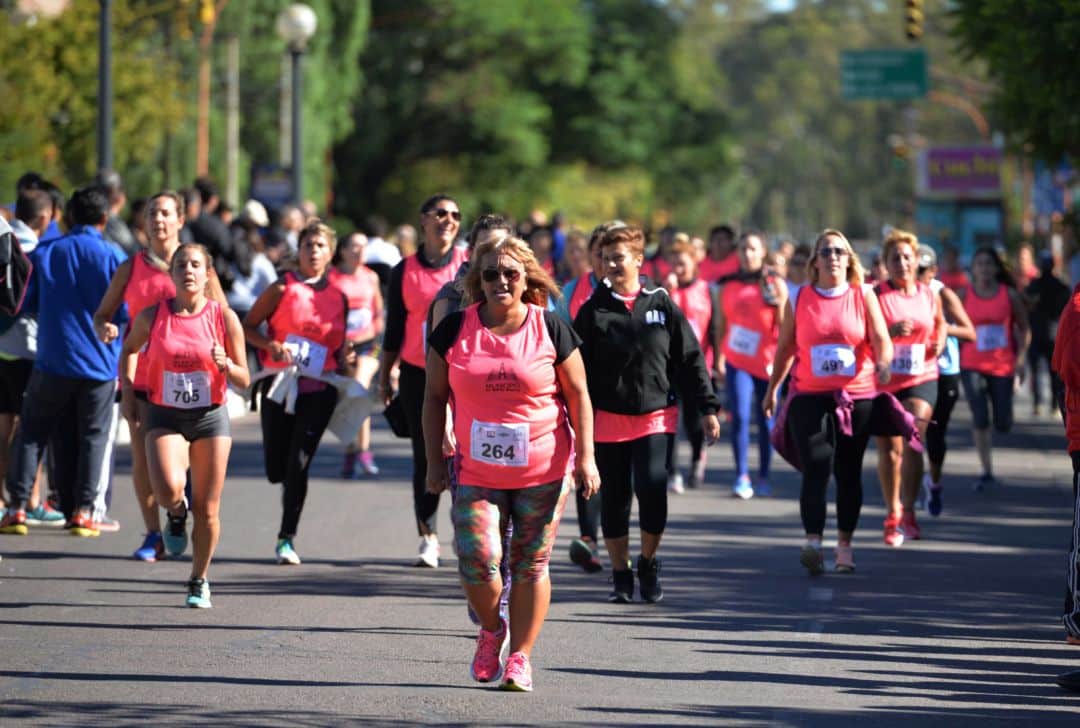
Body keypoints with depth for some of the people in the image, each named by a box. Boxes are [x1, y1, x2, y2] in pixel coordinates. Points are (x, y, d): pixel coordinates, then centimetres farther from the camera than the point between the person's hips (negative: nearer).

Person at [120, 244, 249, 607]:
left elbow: (244, 382, 0)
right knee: (169, 490, -25)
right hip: (164, 416, 0)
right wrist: (127, 390, 6)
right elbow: (129, 349, 18)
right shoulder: (152, 316, -4)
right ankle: (177, 513, 13)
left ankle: (199, 581, 24)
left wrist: (226, 364, -20)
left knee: (207, 510, 3)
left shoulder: (224, 318, -5)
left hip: (210, 417, 0)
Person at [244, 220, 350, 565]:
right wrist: (271, 346, -15)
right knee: (277, 469, 1)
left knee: (298, 464, -11)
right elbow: (248, 326, 2)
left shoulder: (338, 297, 8)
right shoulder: (282, 290, -2)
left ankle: (287, 538, -1)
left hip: (319, 391, 1)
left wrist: (345, 360, 1)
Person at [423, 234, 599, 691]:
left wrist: (585, 456, -3)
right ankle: (491, 630, 18)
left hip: (544, 471, 0)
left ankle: (520, 658, 15)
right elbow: (435, 396, 7)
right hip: (477, 473, 0)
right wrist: (435, 461, 4)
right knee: (478, 561, -12)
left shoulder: (550, 330, -2)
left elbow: (578, 395, 3)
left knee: (530, 565, 3)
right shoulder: (454, 331, 0)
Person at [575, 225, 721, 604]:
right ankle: (621, 575, 19)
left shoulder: (661, 304, 3)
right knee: (615, 498, 5)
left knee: (652, 487, -15)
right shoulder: (593, 311, 3)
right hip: (608, 419, 1)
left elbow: (690, 358, 6)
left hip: (657, 416, -1)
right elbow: (577, 369, 3)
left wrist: (707, 408, 3)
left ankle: (648, 562, 7)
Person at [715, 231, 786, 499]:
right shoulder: (728, 288, 8)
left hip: (767, 363, -1)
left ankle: (764, 478, 15)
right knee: (740, 417, -12)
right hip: (737, 363, 1)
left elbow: (784, 326, 2)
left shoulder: (775, 285, 2)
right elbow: (722, 326, 12)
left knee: (766, 421, 4)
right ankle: (742, 477, -12)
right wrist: (719, 359, 7)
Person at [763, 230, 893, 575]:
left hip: (857, 395, 1)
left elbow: (881, 339, -5)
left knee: (848, 472, 8)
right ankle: (813, 542, -27)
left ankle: (845, 544, 18)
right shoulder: (798, 299, 5)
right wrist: (772, 388, 17)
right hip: (809, 395, -1)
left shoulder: (864, 296, 3)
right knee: (816, 468, -16)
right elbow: (785, 347, 14)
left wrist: (883, 364, -26)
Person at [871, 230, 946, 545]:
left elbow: (940, 323, 24)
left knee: (913, 441, -16)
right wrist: (890, 331, -26)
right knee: (889, 448, 6)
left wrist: (939, 342, 3)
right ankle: (893, 514, 21)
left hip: (920, 380, 1)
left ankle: (908, 512, -15)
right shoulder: (875, 295, -5)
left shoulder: (929, 295, 6)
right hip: (883, 379, -1)